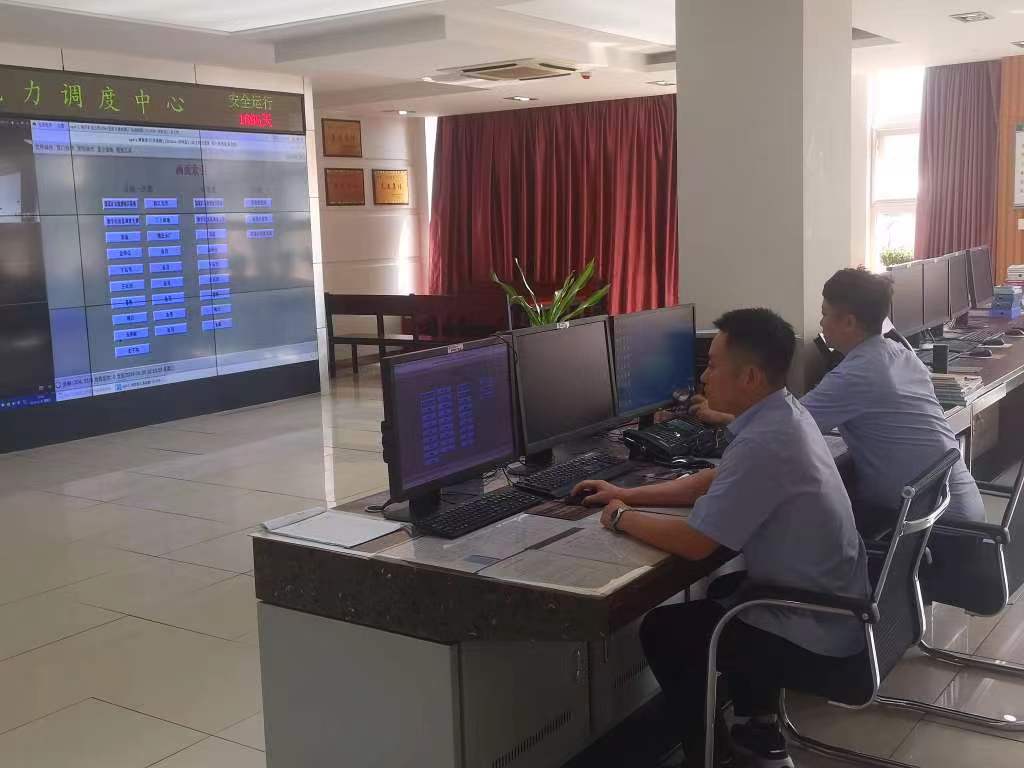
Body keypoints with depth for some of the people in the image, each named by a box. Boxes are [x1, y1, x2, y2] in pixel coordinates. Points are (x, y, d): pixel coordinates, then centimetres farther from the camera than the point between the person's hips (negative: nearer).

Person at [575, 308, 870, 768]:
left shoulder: (764, 442, -29)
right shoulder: (785, 416, 2)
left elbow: (694, 543, -25)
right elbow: (715, 484, 15)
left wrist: (623, 518, -8)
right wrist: (627, 494, 13)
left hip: (818, 640, -9)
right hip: (837, 612, 9)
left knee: (662, 631, 6)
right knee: (720, 593, 31)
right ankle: (759, 731, 33)